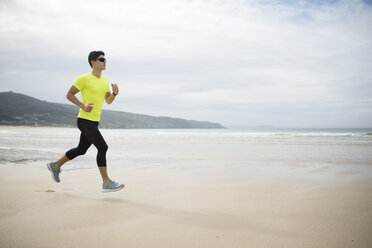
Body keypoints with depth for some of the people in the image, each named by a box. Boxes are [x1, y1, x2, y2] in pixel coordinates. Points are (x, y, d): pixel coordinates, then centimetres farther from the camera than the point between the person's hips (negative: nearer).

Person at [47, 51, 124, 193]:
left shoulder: (105, 81, 14)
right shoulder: (84, 79, -9)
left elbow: (108, 101, 18)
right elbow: (69, 94, -5)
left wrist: (115, 93, -3)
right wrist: (83, 106, -18)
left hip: (94, 122, 9)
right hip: (84, 120, -9)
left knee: (81, 150, 19)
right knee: (102, 147, -16)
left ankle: (55, 166, 39)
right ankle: (106, 183, -11)